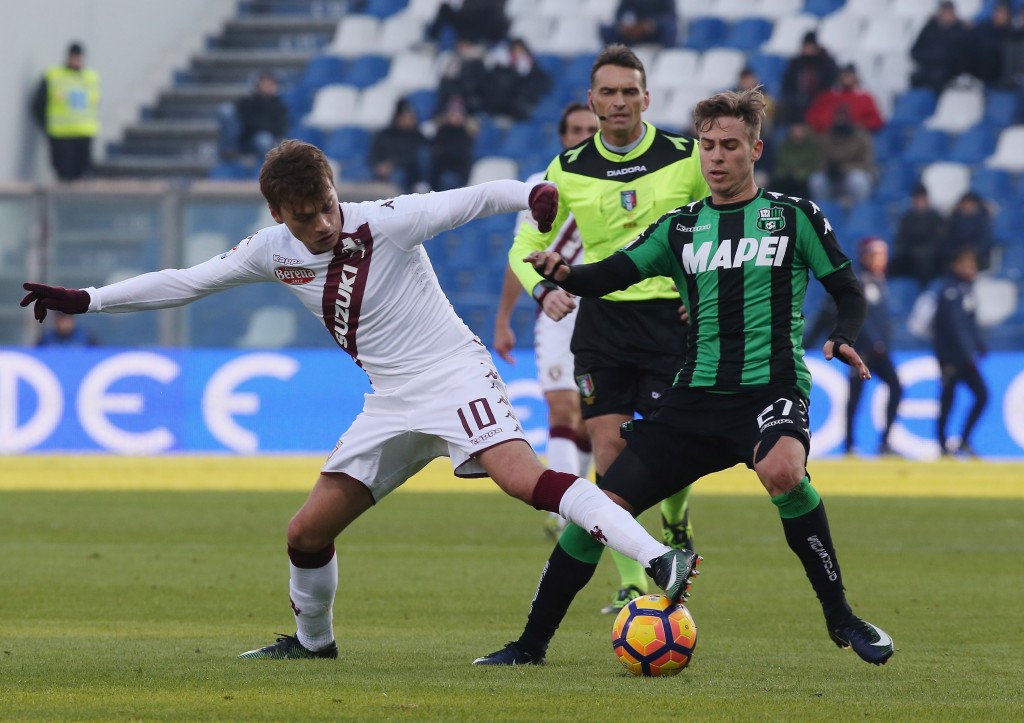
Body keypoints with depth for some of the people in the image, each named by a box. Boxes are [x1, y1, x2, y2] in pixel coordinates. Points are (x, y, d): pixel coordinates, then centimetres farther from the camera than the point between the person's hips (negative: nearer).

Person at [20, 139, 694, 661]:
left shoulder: (384, 222, -15)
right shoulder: (273, 251, 0)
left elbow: (471, 200, -18)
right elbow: (183, 283, 9)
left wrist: (531, 194, -38)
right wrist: (83, 300, 6)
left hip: (456, 377, -6)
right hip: (393, 404, 6)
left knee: (526, 479, -29)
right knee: (308, 532, 8)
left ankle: (658, 561, -37)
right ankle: (312, 638, 35)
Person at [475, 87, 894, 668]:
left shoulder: (794, 216, 5)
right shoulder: (682, 227, 13)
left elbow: (849, 291, 8)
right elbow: (611, 275, 3)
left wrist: (845, 338, -14)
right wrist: (563, 274, -19)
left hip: (772, 387, -4)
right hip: (698, 398, 4)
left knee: (782, 470, -38)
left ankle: (841, 616, -21)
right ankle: (532, 643, 12)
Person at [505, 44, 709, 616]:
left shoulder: (686, 158, -2)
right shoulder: (568, 170, 3)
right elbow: (527, 245, 11)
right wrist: (543, 289, -9)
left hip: (671, 316, -2)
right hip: (601, 319, 2)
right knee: (609, 448, -7)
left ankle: (676, 524, 26)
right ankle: (631, 585, -1)